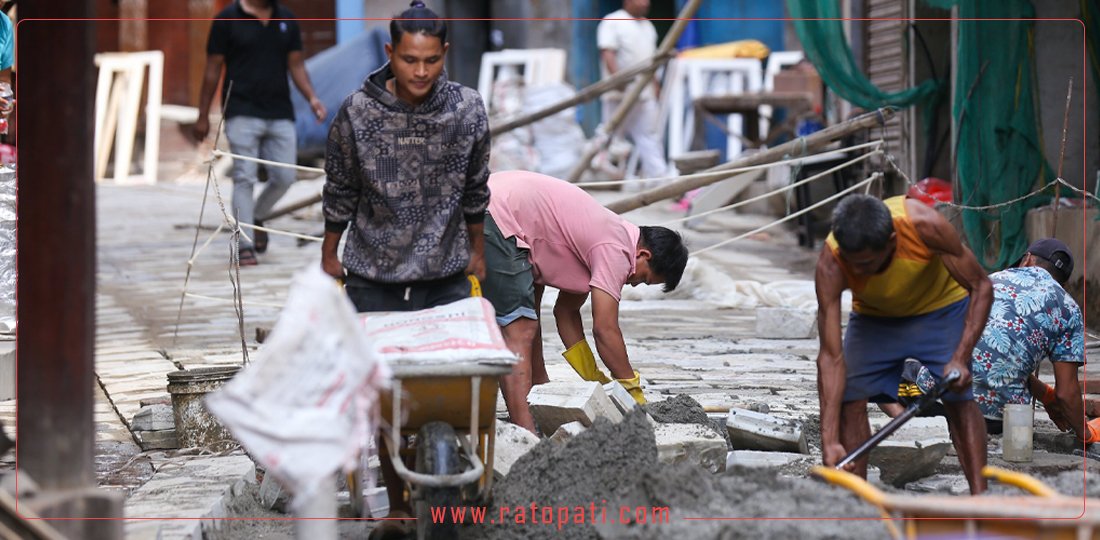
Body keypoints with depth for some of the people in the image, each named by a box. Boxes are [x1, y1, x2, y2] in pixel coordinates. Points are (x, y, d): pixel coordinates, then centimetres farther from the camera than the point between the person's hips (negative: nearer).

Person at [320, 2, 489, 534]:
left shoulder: (467, 109, -6)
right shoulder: (358, 112, -11)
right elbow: (340, 190, 3)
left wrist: (477, 250, 17)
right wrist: (329, 256, 10)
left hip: (446, 276, 1)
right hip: (373, 276, -1)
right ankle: (397, 505, 8)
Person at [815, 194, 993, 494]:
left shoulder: (923, 225, -39)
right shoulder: (831, 265, -35)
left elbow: (981, 287, -24)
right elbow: (831, 357, -34)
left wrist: (960, 359, -34)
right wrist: (829, 441, -40)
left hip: (941, 306, -1)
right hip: (874, 316, 1)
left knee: (959, 399, -13)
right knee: (848, 396, -12)